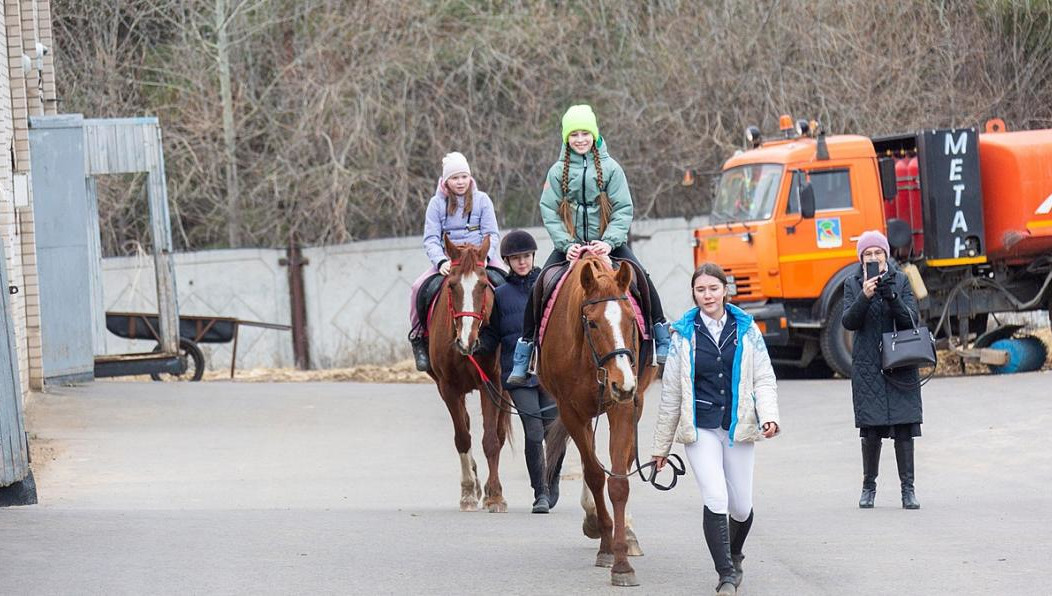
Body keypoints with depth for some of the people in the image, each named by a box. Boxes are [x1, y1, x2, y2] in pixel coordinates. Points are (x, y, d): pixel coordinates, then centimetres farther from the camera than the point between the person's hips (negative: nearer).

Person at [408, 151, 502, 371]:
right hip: (448, 260, 1)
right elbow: (430, 239, -2)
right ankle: (418, 337, -7)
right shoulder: (437, 203, 4)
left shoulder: (481, 200, 4)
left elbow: (492, 234, 0)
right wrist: (441, 261, -21)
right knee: (419, 287, -23)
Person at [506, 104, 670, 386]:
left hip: (607, 242, -1)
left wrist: (609, 242, -19)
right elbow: (549, 212, -3)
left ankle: (663, 342, -9)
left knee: (642, 280, -21)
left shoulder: (610, 167, 0)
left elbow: (624, 210, -4)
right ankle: (521, 359, -5)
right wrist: (566, 245, -16)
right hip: (569, 244, 1)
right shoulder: (558, 170, 2)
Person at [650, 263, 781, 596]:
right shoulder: (684, 334, 3)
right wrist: (661, 445, 9)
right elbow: (671, 393, 7)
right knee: (715, 499, -16)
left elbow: (764, 379, 4)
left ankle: (734, 556, 38)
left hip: (738, 427, 1)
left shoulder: (746, 330, 4)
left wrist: (769, 416, -16)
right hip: (700, 429, -1)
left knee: (741, 506, 7)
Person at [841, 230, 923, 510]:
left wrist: (892, 298, -19)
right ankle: (868, 486, 11)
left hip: (900, 364, 0)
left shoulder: (900, 280, 5)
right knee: (870, 428, -2)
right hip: (867, 366, 0)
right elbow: (849, 322, -5)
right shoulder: (853, 284, 6)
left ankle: (908, 488, -1)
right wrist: (864, 297, -21)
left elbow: (912, 319, -3)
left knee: (904, 426, -4)